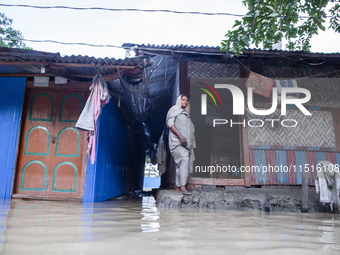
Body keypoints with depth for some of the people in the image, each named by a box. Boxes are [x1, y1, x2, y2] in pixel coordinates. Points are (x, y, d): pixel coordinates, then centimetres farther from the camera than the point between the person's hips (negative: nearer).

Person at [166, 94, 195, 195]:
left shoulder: (186, 114, 26)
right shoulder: (174, 110, 4)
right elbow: (170, 123, -8)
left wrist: (191, 143, 17)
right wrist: (180, 136, -19)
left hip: (184, 142, 8)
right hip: (176, 141, -8)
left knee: (181, 164, 5)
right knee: (184, 157, -27)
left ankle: (177, 187, 11)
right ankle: (183, 186, -32)